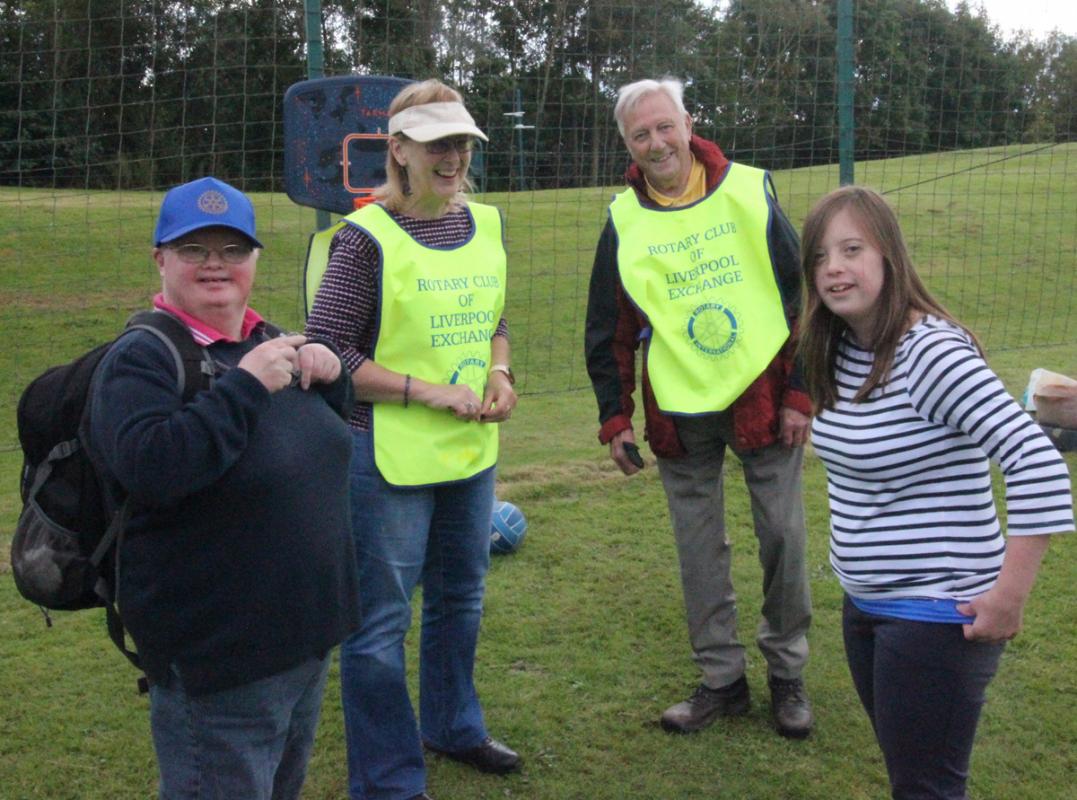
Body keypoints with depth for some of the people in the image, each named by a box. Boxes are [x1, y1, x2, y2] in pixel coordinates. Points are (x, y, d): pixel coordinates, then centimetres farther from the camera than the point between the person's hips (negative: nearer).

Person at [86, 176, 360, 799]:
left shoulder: (266, 342, 9)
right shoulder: (142, 359, -16)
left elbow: (326, 440, 18)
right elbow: (149, 469, -32)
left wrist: (330, 374, -2)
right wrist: (245, 385, -30)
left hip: (305, 635, 8)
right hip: (216, 657, -8)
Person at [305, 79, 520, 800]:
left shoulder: (485, 224, 6)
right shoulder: (365, 238, -14)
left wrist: (499, 374, -2)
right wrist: (430, 391, -18)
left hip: (472, 450, 7)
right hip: (389, 459, -7)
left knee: (461, 598, 22)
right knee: (381, 622, 4)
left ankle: (453, 726, 46)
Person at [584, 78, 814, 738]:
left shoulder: (750, 191, -3)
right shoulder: (623, 221, 2)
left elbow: (802, 295, 0)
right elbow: (609, 332, 8)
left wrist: (800, 394, -3)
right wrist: (615, 419, 5)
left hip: (764, 396, -1)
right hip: (679, 412, 2)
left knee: (783, 535, 4)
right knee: (699, 549, 7)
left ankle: (788, 673, 23)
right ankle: (722, 678, 22)